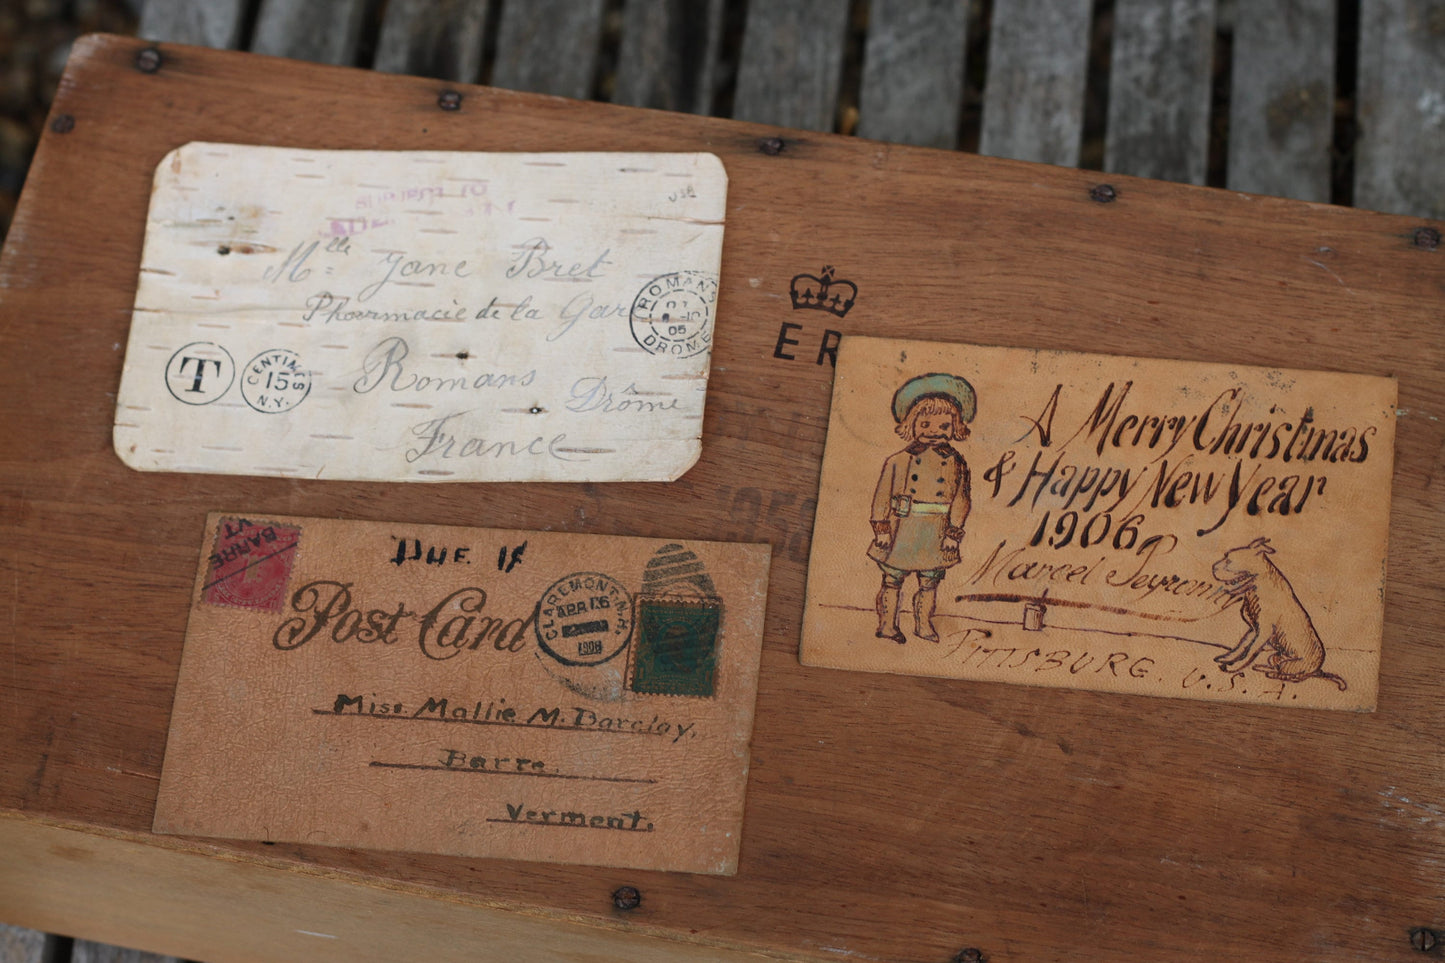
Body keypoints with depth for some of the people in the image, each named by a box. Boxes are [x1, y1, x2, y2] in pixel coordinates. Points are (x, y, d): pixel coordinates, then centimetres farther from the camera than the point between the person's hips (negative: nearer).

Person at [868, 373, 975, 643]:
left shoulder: (956, 464, 2)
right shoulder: (899, 461, -5)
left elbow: (960, 500, 3)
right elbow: (883, 496, -3)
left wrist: (953, 534, -2)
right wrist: (882, 529, -6)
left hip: (936, 535, 2)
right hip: (903, 531, -2)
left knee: (930, 582, 12)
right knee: (893, 579, 5)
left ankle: (924, 624, 27)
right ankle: (887, 624, 17)